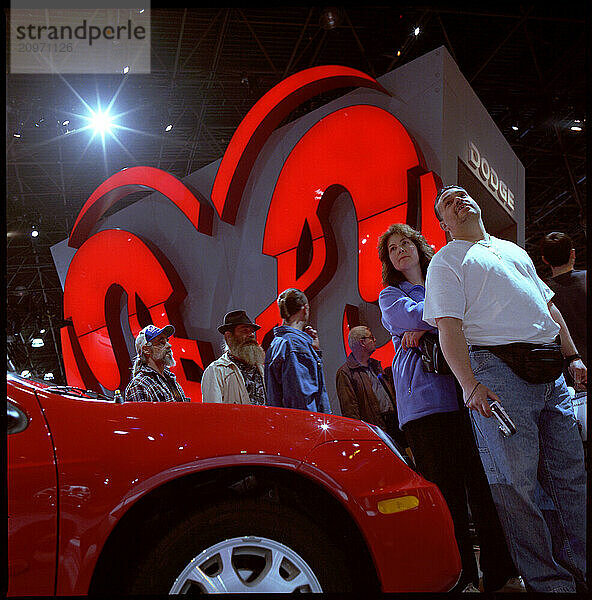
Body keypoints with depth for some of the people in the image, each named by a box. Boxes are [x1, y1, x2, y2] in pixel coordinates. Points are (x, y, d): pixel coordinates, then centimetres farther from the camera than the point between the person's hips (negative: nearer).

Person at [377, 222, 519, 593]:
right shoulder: (391, 295, 18)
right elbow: (415, 316, -3)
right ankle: (461, 579, -1)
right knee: (445, 487, -7)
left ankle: (500, 572, 4)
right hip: (425, 395, -3)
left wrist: (427, 326, -1)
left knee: (483, 479, -4)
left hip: (463, 391, 3)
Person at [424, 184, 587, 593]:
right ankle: (549, 581, 4)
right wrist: (469, 383, -20)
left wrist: (573, 356, 16)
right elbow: (448, 324, -8)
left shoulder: (514, 250, 27)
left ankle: (581, 568, 19)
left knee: (572, 474, 7)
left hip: (551, 373, 7)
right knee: (516, 483, -8)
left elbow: (549, 305, 28)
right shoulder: (447, 260, 5)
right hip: (497, 369, -6)